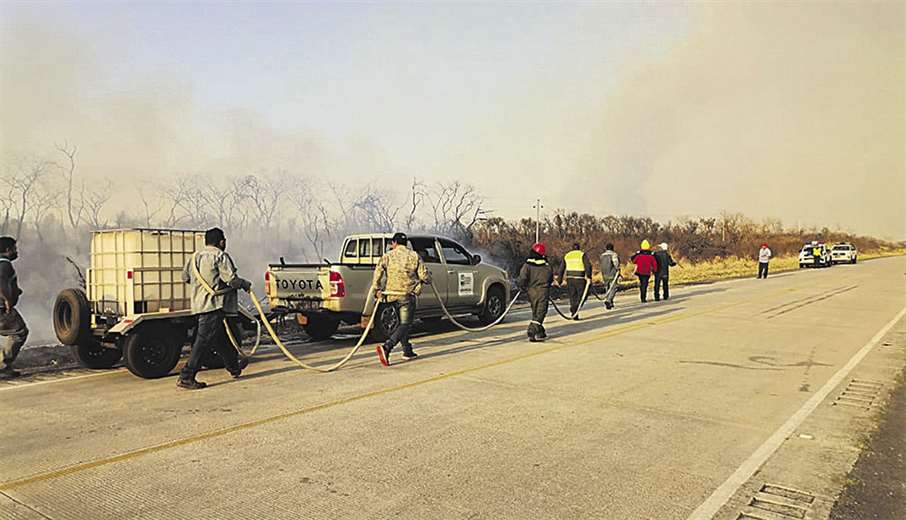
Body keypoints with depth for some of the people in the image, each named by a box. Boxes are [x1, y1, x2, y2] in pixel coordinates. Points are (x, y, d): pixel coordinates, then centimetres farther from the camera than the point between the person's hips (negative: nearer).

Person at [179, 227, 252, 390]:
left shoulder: (195, 256, 13)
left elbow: (185, 277, 21)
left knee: (221, 337, 21)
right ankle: (186, 377, -9)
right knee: (203, 341, -8)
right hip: (214, 305, -9)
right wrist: (245, 284, 2)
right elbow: (231, 279, -16)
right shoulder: (220, 256, -10)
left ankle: (234, 366, 37)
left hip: (199, 303, 9)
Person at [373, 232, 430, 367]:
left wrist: (377, 289, -3)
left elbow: (378, 271, -8)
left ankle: (407, 351, 24)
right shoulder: (414, 256, 2)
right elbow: (424, 275, -2)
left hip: (392, 294, 4)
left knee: (403, 323, 20)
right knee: (405, 324, -4)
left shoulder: (387, 256, 5)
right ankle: (386, 347, -23)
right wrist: (427, 280, 19)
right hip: (408, 295, -4)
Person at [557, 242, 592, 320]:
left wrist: (560, 280, 21)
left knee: (573, 297, 12)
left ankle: (575, 315, 11)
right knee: (581, 296, 4)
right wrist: (589, 277, -16)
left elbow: (561, 269, 16)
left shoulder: (567, 255, 15)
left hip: (569, 278, 4)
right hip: (580, 279, -4)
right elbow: (588, 266, -12)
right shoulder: (582, 255, 3)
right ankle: (573, 309, -19)